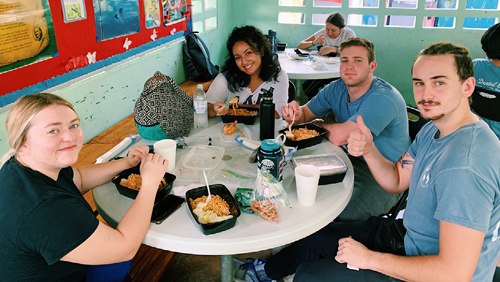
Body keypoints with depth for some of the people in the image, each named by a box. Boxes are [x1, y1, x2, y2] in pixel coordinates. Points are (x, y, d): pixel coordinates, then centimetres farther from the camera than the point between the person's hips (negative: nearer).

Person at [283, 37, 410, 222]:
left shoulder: (383, 98, -23)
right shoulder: (337, 89, 2)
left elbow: (339, 137, -31)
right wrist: (295, 114, -18)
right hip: (350, 161, 8)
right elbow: (306, 113, 7)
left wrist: (316, 124, -9)